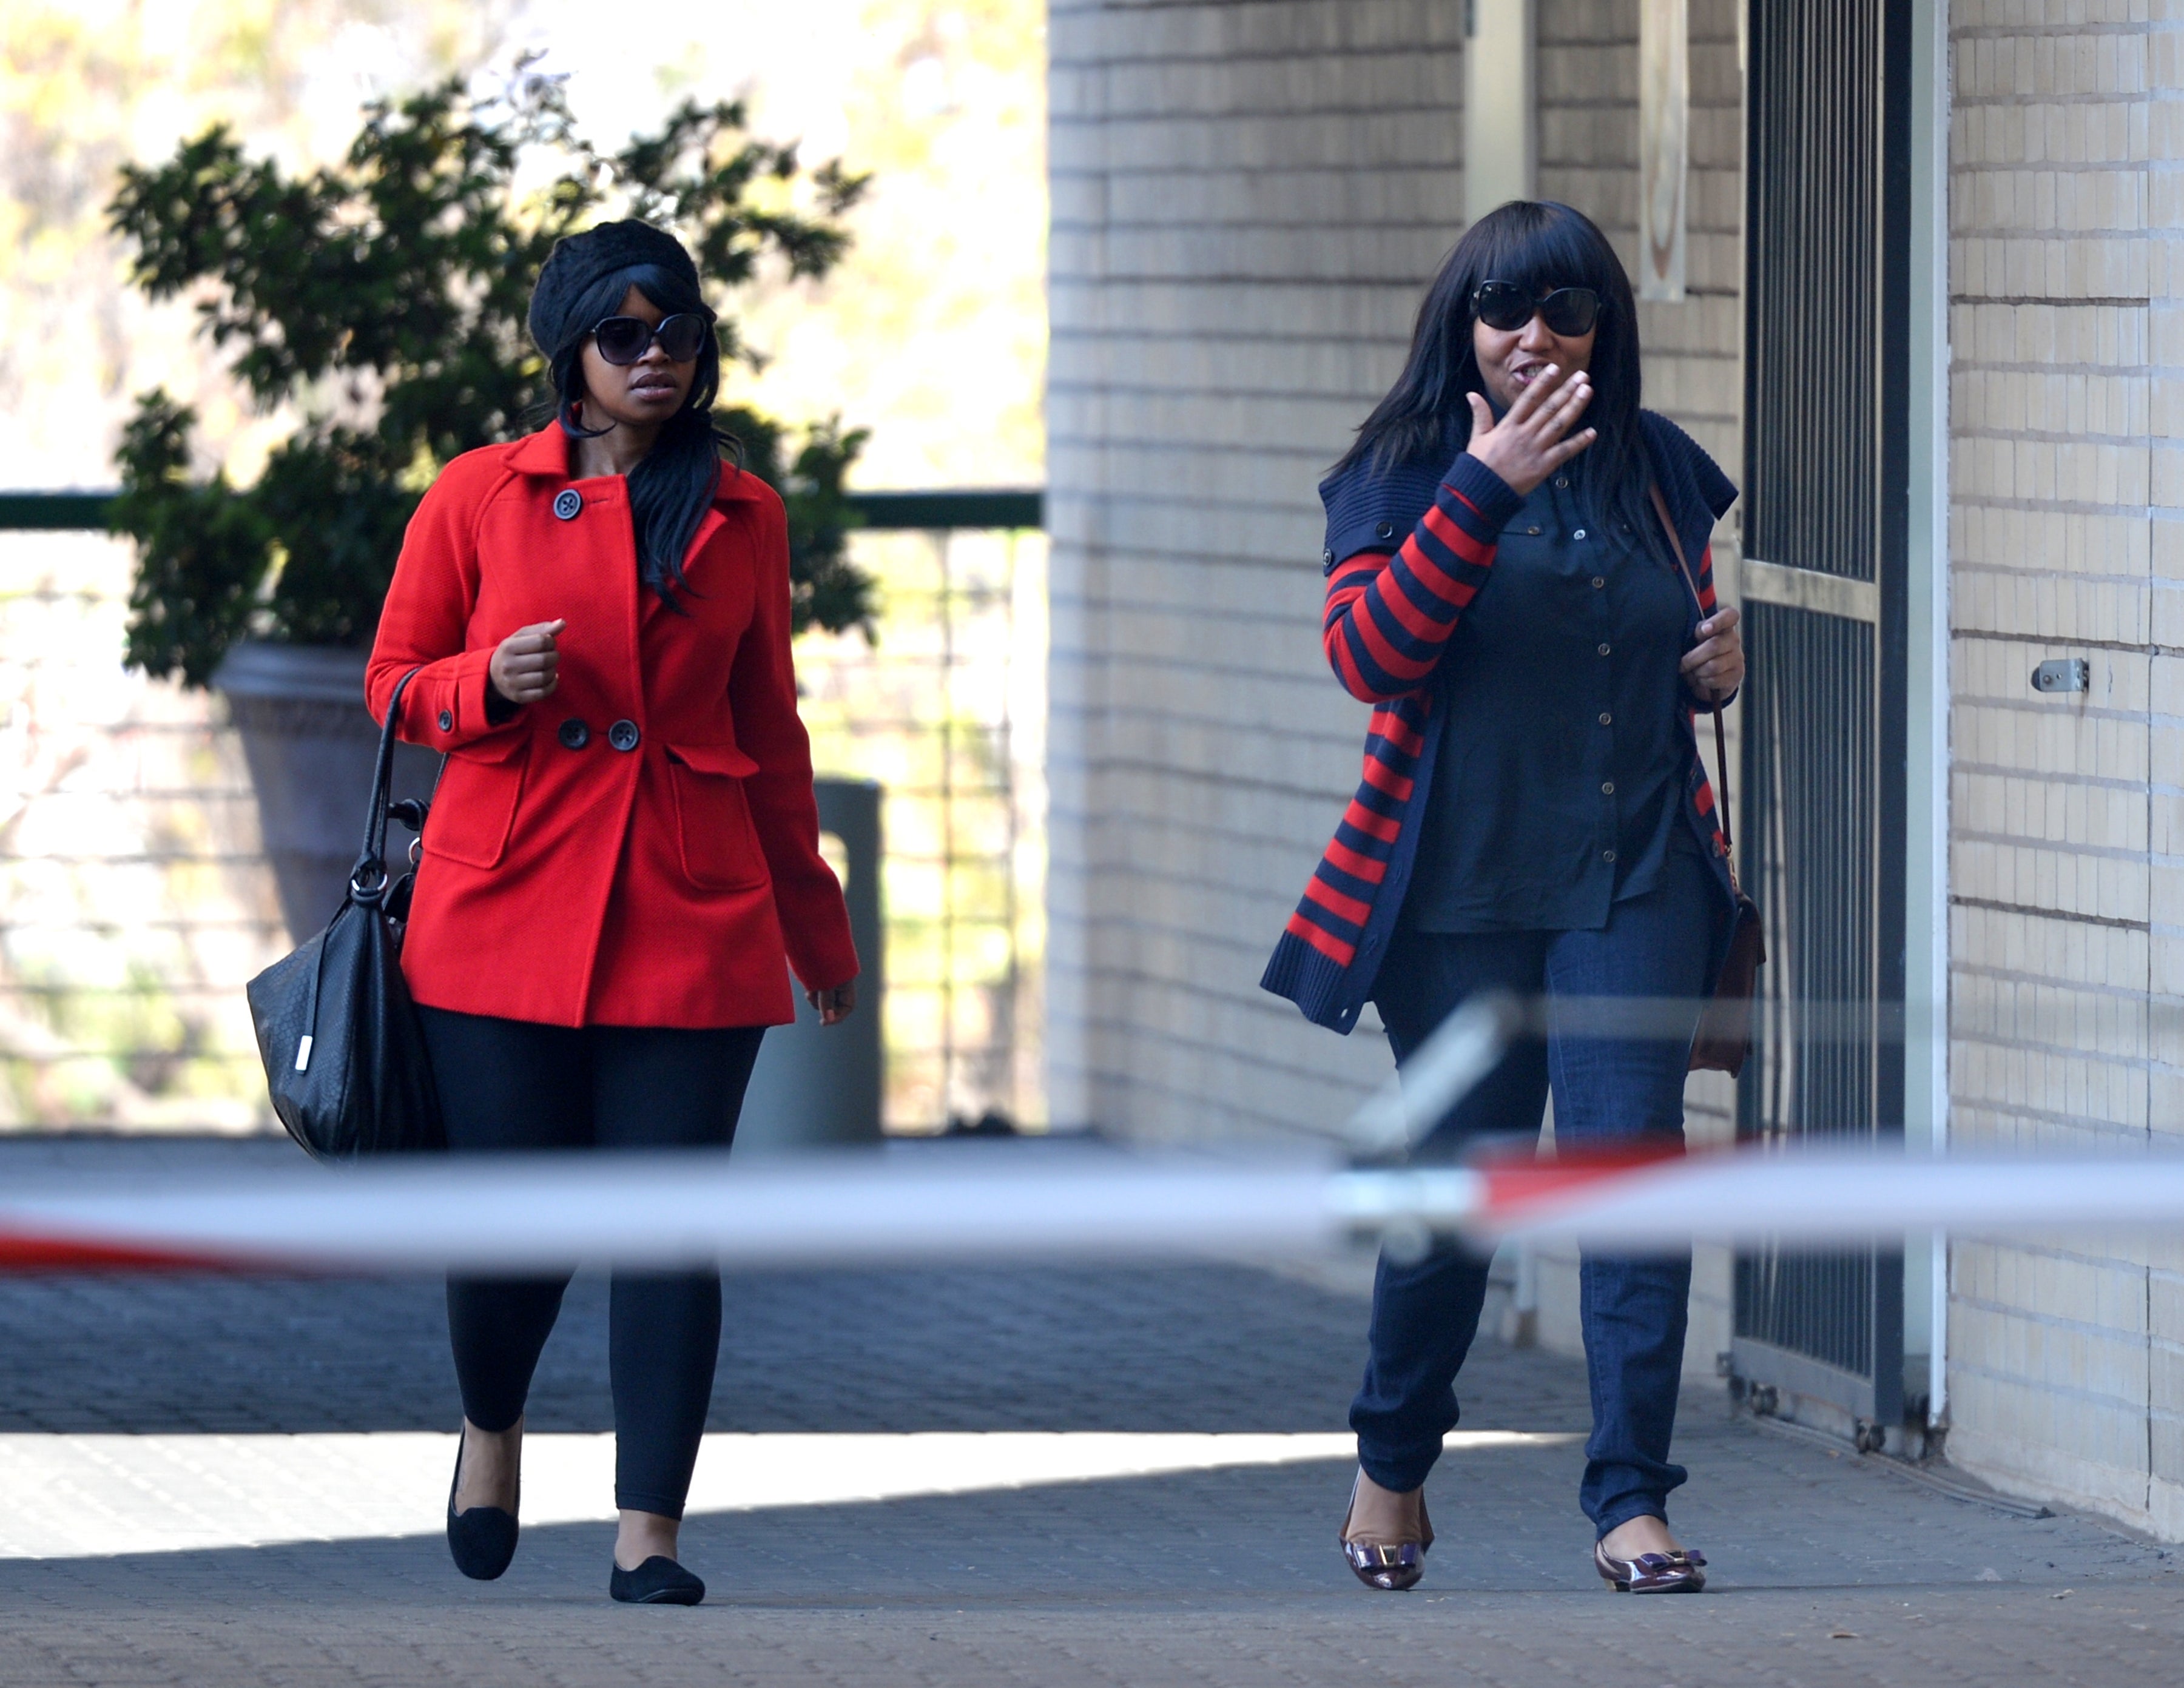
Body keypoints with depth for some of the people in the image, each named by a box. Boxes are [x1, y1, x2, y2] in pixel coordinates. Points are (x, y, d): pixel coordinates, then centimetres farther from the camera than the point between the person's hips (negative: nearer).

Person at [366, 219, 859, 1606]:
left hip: (691, 918, 1)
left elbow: (772, 726, 18)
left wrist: (815, 920, 20)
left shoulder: (741, 518, 10)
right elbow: (398, 682, 10)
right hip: (509, 906, -1)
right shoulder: (479, 499, 4)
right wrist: (488, 687, -13)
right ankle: (491, 1426, 32)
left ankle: (650, 1534, -2)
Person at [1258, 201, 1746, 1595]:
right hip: (1460, 890, -2)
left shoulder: (1657, 472, 10)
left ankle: (1632, 1501, -11)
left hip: (1638, 880, 2)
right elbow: (1371, 655, -16)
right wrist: (1483, 488, -21)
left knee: (1631, 1162, -11)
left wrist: (1721, 666, 2)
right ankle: (1394, 1468, 30)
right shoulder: (1404, 472, 0)